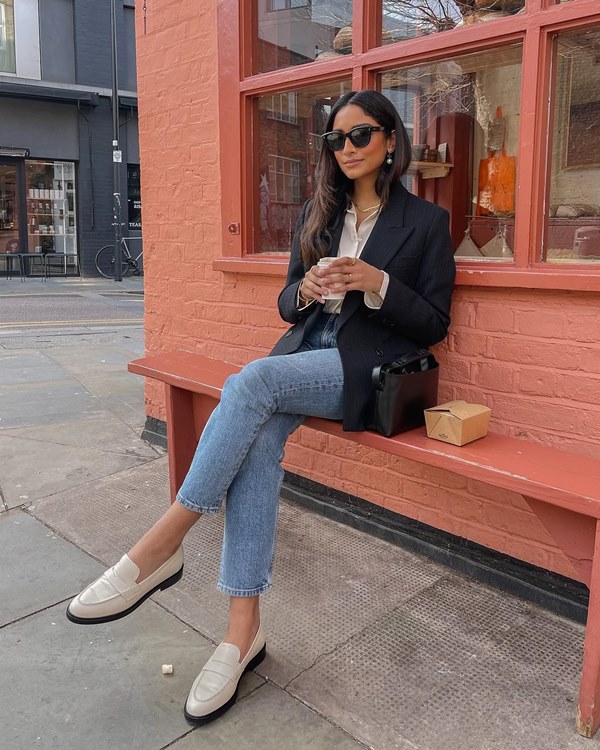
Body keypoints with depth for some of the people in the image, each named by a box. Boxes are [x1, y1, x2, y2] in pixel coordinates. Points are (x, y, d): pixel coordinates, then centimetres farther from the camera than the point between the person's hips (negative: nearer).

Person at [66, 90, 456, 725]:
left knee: (254, 379, -33)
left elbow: (433, 325, 1)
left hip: (366, 368, -4)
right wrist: (305, 291, -6)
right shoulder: (316, 216, 18)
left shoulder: (426, 221, 5)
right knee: (257, 440, -29)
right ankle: (243, 629, -23)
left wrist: (377, 283, -15)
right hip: (303, 353, 4)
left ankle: (162, 545, -24)